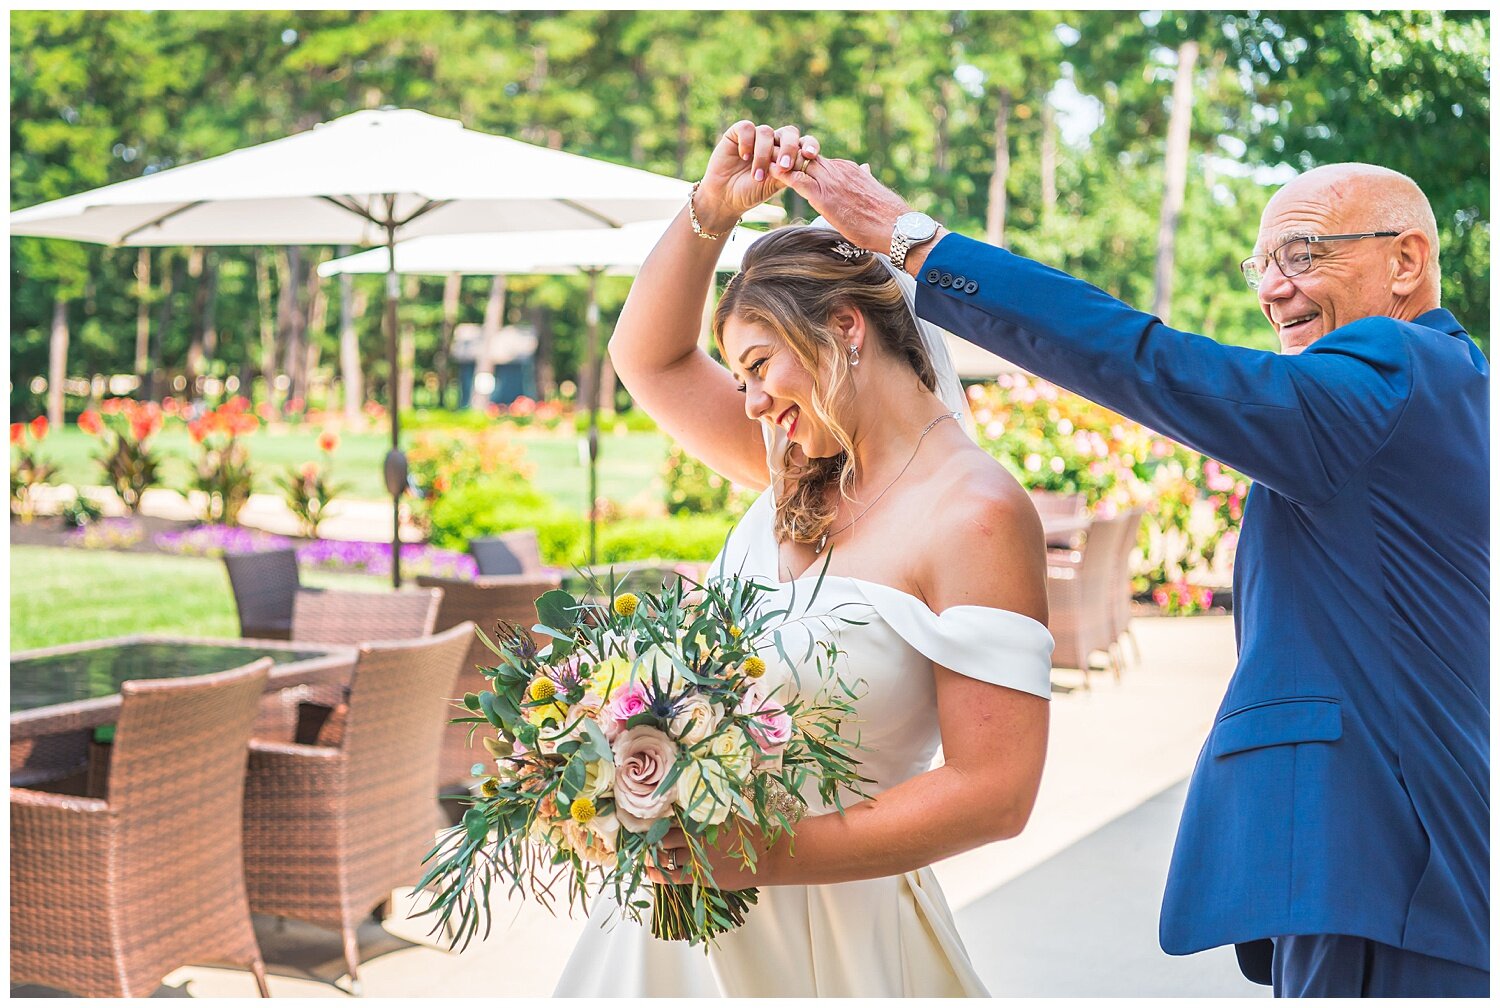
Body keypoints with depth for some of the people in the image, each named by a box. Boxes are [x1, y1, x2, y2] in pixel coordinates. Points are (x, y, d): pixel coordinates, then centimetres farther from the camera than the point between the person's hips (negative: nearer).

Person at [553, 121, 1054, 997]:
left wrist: (763, 856, -23)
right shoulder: (807, 480, 7)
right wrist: (710, 211, -1)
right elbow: (650, 358, 15)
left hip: (824, 923, -7)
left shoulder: (979, 515, -17)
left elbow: (994, 792, -21)